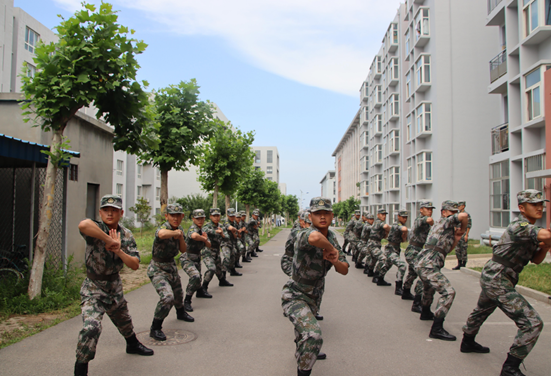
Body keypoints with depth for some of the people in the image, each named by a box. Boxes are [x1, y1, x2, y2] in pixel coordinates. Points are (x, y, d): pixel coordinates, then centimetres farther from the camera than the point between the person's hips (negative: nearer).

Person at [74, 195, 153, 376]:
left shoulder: (126, 235, -3)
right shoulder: (96, 228, -20)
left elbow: (135, 265, -11)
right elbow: (83, 225, -48)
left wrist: (119, 250, -26)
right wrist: (109, 240, -41)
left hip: (115, 285, 6)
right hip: (93, 288, -6)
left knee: (124, 319, 25)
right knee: (91, 327, -22)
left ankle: (133, 344, 53)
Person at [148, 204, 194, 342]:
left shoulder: (180, 229, 1)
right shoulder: (163, 228, -26)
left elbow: (183, 250, 4)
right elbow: (162, 234, -53)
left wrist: (181, 236, -13)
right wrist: (176, 233, -34)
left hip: (171, 266, 8)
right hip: (158, 269, -8)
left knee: (178, 293, 25)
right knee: (167, 297, -24)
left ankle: (181, 313, 55)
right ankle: (155, 329, -8)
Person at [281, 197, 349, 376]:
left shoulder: (331, 237, -4)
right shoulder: (304, 235, -29)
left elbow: (344, 270, -4)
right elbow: (315, 237, -57)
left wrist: (334, 260, -26)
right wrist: (331, 249, -37)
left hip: (314, 296, 8)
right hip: (295, 296, -8)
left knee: (304, 328, 33)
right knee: (313, 335, -29)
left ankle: (301, 353, 64)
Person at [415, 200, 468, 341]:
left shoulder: (443, 227, 25)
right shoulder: (445, 221, -2)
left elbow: (447, 249, 25)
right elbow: (464, 216, -18)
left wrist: (456, 237, 11)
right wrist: (463, 229, 0)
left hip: (422, 264, 11)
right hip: (428, 265, -11)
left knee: (429, 288, 35)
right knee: (448, 292, -17)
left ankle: (425, 313, 59)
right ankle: (437, 329, -18)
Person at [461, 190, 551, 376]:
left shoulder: (529, 229, 13)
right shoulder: (520, 226, -19)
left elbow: (536, 260, 14)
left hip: (491, 277, 11)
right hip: (497, 280, -11)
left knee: (482, 310, 30)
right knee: (532, 323, -12)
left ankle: (468, 342, 53)